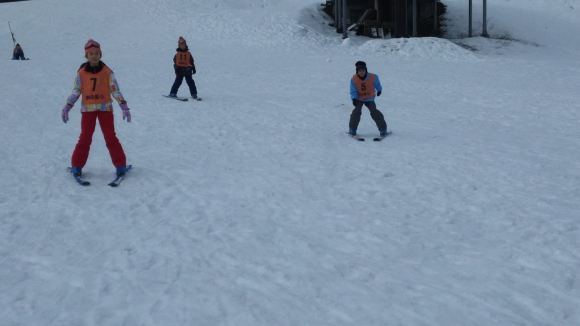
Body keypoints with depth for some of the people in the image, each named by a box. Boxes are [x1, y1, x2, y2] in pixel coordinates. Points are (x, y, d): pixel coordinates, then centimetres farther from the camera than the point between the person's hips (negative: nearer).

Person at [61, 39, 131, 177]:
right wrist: (67, 108, 0)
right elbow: (75, 92, 6)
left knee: (111, 137, -1)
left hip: (105, 108, -1)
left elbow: (115, 90, -2)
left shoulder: (107, 72, -2)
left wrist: (124, 107, -9)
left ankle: (120, 165, 6)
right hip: (87, 109, 1)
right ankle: (77, 166, 12)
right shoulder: (81, 73, 1)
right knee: (85, 138, 1)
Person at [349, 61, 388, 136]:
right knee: (356, 111, -18)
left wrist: (379, 90, 22)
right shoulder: (354, 79, -18)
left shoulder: (372, 77, -19)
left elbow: (377, 84, 5)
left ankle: (383, 129, -4)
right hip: (359, 98, 1)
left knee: (374, 112, -13)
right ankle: (352, 129, -4)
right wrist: (354, 99, -29)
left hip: (369, 99, 0)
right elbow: (353, 91, -12)